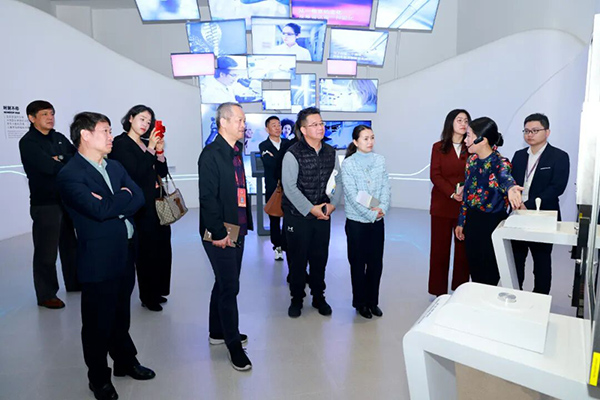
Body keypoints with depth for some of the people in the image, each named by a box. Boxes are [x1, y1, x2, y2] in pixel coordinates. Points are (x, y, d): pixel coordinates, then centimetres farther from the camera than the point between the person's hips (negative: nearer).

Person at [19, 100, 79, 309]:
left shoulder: (59, 138, 11)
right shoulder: (27, 142, -8)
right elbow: (48, 167, -20)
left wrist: (61, 159, -13)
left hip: (68, 199, 6)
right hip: (45, 203, -6)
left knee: (71, 244, 17)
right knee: (46, 251, 2)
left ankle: (74, 283, 34)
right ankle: (46, 295, 16)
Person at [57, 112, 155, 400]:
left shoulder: (115, 166, 10)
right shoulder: (69, 175, -13)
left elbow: (139, 198, -1)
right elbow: (99, 209, -26)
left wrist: (112, 204, -17)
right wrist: (124, 196, -10)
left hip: (126, 255, 7)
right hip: (98, 260, -6)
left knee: (121, 316, 23)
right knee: (98, 323, 11)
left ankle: (125, 361, 43)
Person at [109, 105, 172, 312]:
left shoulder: (147, 144, 13)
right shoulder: (121, 144, -6)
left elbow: (163, 172, 10)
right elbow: (135, 173, -18)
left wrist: (159, 150, -3)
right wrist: (150, 149, -18)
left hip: (157, 203, 7)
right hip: (141, 207, -7)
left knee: (161, 248, 11)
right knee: (147, 250, 0)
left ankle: (157, 291, 26)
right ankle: (148, 296, 16)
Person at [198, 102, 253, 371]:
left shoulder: (236, 151, 11)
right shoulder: (211, 154, -14)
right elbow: (208, 197, -18)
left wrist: (244, 224, 10)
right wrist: (219, 233, -18)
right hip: (220, 233, -8)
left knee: (224, 284, 20)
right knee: (229, 288, 1)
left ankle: (217, 332, 37)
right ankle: (234, 345, 16)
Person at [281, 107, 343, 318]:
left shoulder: (330, 152, 5)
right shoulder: (293, 154, -12)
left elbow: (338, 180, 10)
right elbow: (290, 187, -17)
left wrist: (332, 203, -4)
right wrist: (311, 209, -17)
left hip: (323, 215, 5)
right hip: (298, 215, -4)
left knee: (320, 257, 13)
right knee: (297, 259, 7)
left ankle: (319, 297, 31)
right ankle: (297, 299, 26)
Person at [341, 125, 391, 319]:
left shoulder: (380, 160, 3)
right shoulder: (348, 164, -9)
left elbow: (386, 187, 1)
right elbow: (352, 195, -14)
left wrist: (382, 208, -15)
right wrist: (371, 214, -18)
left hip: (378, 221, 4)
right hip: (356, 221, -3)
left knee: (376, 262, 11)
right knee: (358, 263, 9)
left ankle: (372, 300, 30)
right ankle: (360, 302, 26)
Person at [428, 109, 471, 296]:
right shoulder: (438, 147, 3)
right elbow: (435, 175, -4)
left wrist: (466, 188, -17)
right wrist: (452, 193, -16)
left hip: (466, 204, 1)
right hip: (442, 204, -1)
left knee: (463, 247, 5)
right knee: (440, 247, 2)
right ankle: (440, 291, 12)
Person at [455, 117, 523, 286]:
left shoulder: (500, 162, -16)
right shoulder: (471, 160, 3)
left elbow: (505, 177, -41)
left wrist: (510, 188, -65)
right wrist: (461, 222, 10)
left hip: (493, 221, -5)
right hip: (472, 219, 6)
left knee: (489, 269, 6)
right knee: (473, 266, 15)